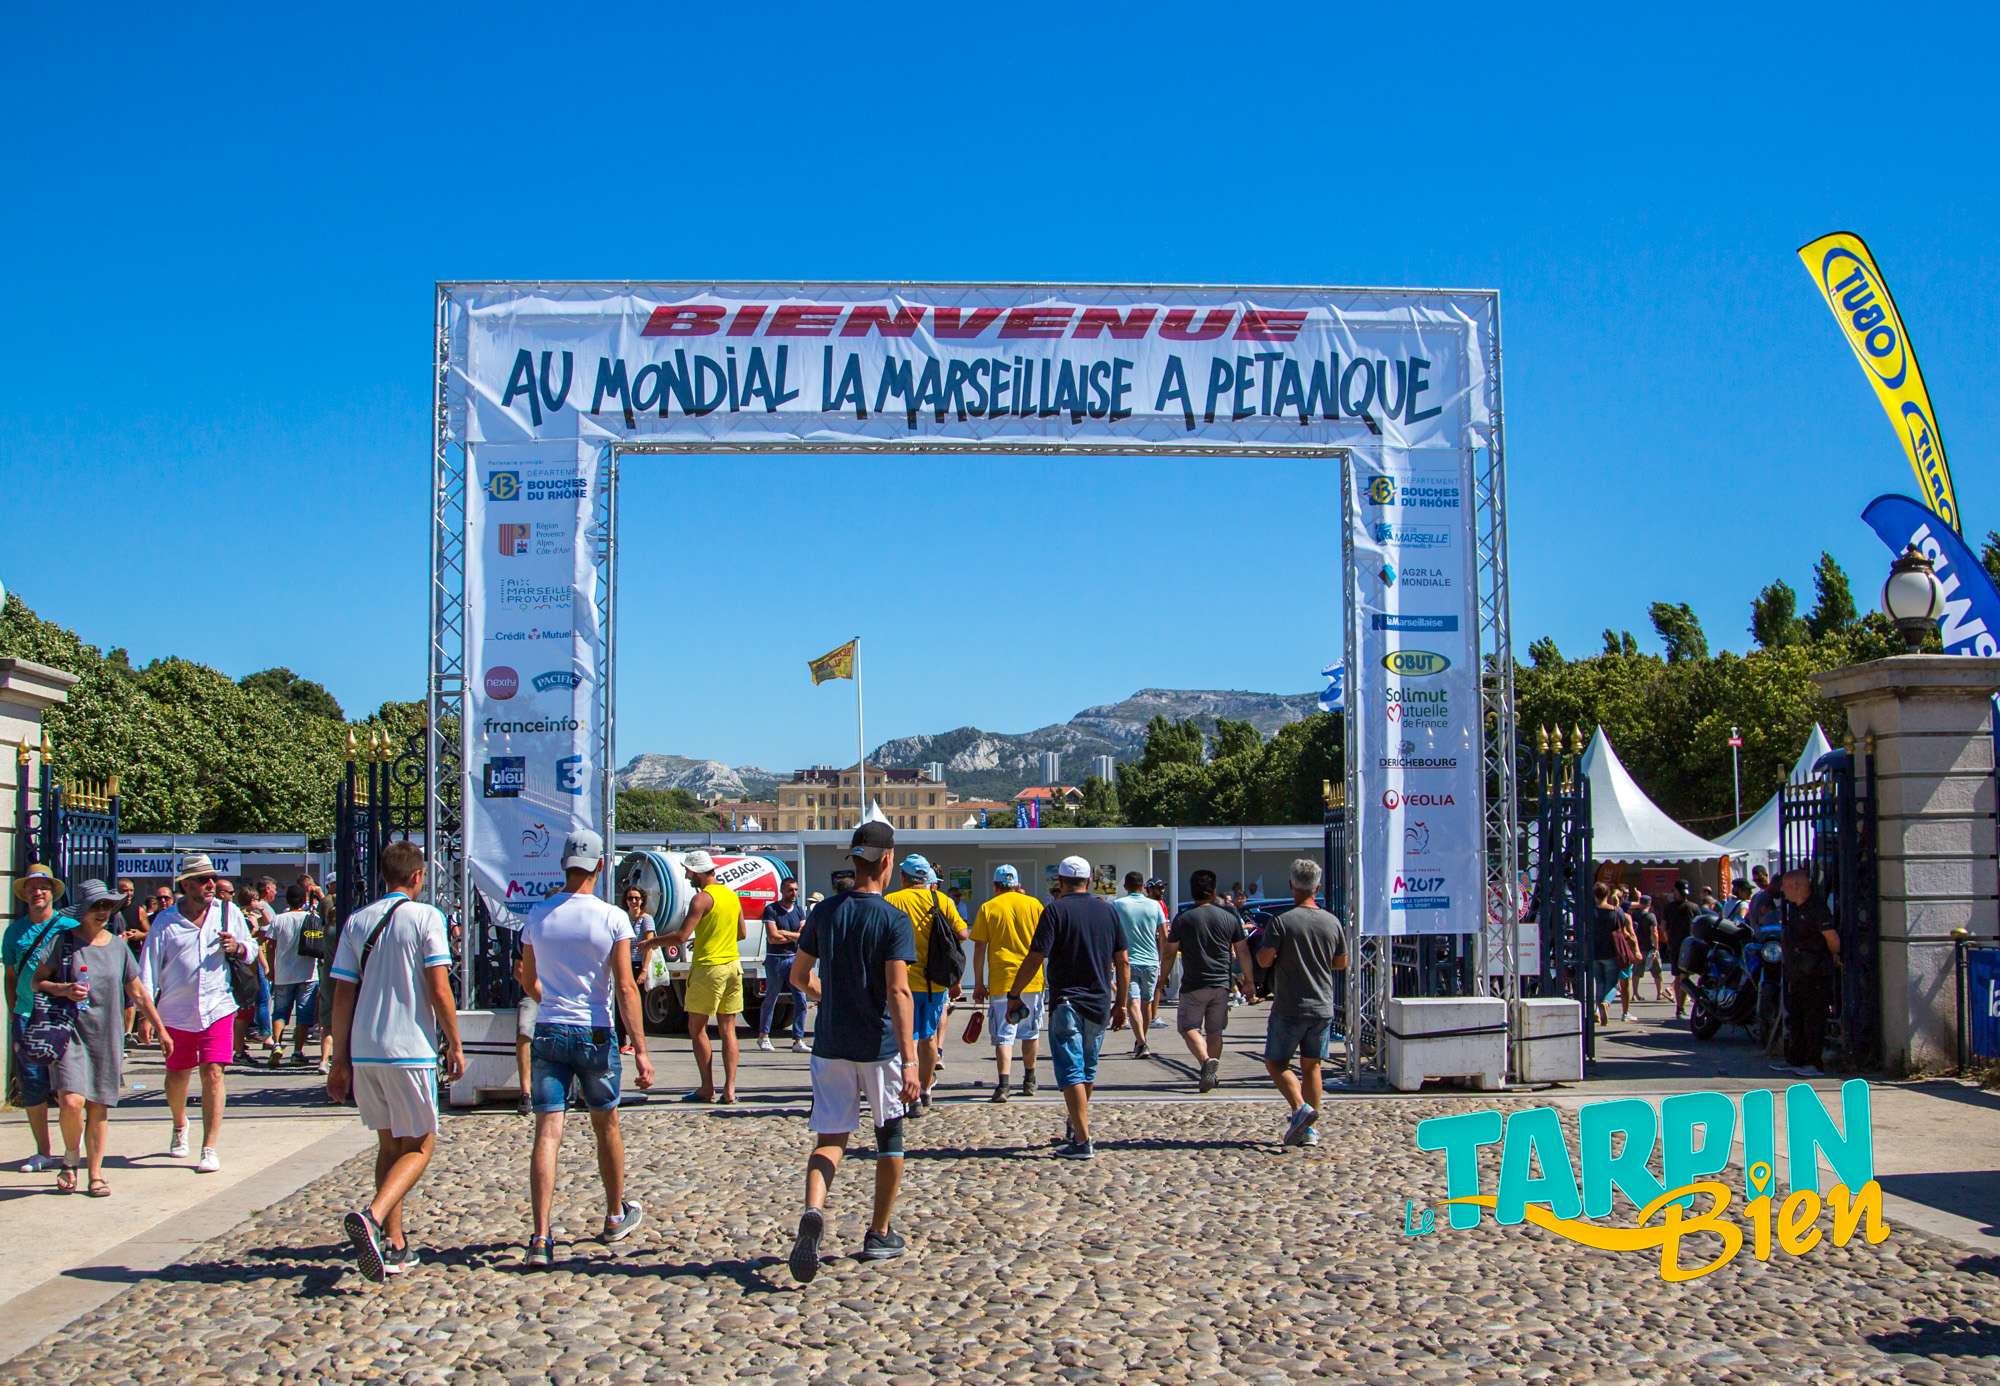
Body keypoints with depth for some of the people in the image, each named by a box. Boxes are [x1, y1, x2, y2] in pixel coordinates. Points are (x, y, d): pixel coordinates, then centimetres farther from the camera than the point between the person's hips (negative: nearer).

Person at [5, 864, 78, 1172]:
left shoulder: (70, 928, 2)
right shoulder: (15, 931, 12)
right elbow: (10, 976, 17)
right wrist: (14, 1012, 10)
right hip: (26, 1017, 3)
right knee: (32, 1086, 3)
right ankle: (43, 1152, 12)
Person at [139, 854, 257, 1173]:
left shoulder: (228, 912, 3)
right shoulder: (165, 921, -1)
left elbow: (252, 949, 14)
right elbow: (148, 968, -1)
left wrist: (236, 947, -10)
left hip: (217, 1008, -1)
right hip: (176, 1012, 1)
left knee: (213, 1073, -11)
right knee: (177, 1075, 15)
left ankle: (210, 1149, -7)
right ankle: (180, 1125, 46)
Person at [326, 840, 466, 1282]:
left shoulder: (357, 921, 8)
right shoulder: (426, 917, -5)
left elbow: (342, 995, 7)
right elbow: (439, 990, -10)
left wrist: (340, 1059, 12)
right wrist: (455, 1046, -1)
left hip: (363, 1051, 5)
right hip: (410, 1050, -5)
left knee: (389, 1145, 17)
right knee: (419, 1147, 4)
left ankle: (394, 1245, 18)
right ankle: (372, 1218, -19)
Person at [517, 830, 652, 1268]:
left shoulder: (537, 916, 3)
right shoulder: (612, 918, -7)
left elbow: (529, 983, 15)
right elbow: (626, 988, -11)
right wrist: (640, 1049, -10)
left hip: (548, 1033, 2)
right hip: (594, 1034, -2)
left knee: (547, 1133, -2)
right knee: (606, 1127, 17)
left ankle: (540, 1238, -13)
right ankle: (615, 1217, 34)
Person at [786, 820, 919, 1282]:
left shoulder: (824, 912, 3)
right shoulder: (893, 919, -11)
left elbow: (798, 976, 11)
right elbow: (898, 991, -19)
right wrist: (910, 1061, -22)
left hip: (830, 1046, 3)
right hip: (879, 1046, -3)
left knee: (830, 1137, 4)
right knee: (889, 1135, 15)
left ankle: (813, 1211, -24)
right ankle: (879, 1234, 23)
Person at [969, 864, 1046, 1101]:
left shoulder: (988, 908, -1)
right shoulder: (1033, 904, 3)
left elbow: (979, 949, -2)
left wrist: (978, 984, 3)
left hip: (1001, 980, -2)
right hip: (1032, 979, 2)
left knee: (1003, 1034, -1)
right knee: (1031, 1032, 17)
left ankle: (1002, 1084, -16)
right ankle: (1029, 1081, 27)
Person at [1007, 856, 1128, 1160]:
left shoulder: (1056, 910, -8)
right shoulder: (1107, 910, 6)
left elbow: (1035, 958, -14)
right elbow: (1123, 961, 7)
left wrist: (1013, 994, -3)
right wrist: (1121, 1003, 16)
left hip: (1066, 1003, -5)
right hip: (1100, 1005, 5)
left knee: (1071, 1072, -5)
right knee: (1088, 1070, 19)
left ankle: (1082, 1141, -11)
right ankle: (1075, 1126, 34)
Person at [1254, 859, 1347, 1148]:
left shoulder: (1282, 922, -12)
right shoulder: (1332, 923, 2)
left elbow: (1264, 960, -14)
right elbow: (1341, 963, 13)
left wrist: (1262, 945, 6)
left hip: (1289, 1008, -4)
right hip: (1322, 1007, 4)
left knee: (1275, 1063, 7)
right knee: (1311, 1065, 12)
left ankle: (1300, 1108, -15)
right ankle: (1309, 1130, 10)